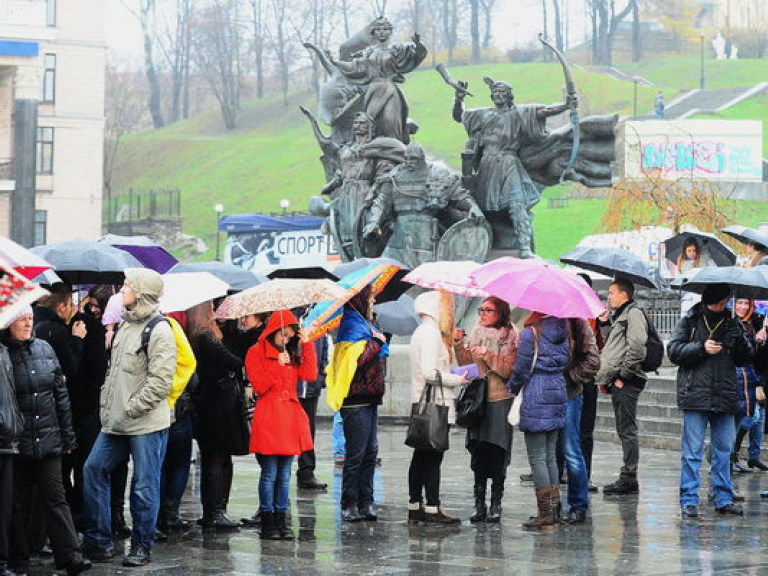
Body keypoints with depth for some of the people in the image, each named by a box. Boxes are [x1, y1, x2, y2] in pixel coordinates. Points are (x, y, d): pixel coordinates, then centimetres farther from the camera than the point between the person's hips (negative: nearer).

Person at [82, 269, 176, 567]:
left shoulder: (159, 331, -14)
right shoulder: (125, 325, 14)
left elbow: (160, 382, -19)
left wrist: (130, 410, -17)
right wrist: (107, 406, 11)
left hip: (147, 424, -9)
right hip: (116, 422, 9)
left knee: (144, 485, 0)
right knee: (94, 469, 8)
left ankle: (142, 547, 11)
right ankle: (99, 540, 15)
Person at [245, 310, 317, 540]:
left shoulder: (292, 354, 18)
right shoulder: (256, 353, 1)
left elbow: (310, 375, 2)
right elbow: (259, 387, -8)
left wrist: (307, 345, 0)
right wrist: (279, 366, -10)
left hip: (290, 420, 5)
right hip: (268, 421, -5)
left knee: (284, 475, 7)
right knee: (269, 474, -5)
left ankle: (281, 520, 11)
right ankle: (267, 521, 0)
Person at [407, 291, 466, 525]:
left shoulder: (420, 332, 17)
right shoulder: (431, 333, -14)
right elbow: (430, 373, -21)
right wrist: (457, 380, -11)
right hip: (435, 405, -10)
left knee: (421, 457, 13)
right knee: (433, 458, -8)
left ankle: (414, 506, 17)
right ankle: (433, 508, -8)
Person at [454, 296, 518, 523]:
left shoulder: (509, 337, -3)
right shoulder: (476, 333, 12)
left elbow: (508, 370, -10)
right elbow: (466, 364, 8)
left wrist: (487, 356, -17)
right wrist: (459, 345, -6)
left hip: (500, 400, -4)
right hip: (477, 400, 4)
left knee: (497, 454, -3)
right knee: (478, 453, 3)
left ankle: (495, 506, 4)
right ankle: (479, 505, 9)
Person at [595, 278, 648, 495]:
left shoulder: (633, 314, -9)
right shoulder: (619, 315, 21)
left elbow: (636, 348, -18)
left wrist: (622, 375, -17)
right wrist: (605, 323, 14)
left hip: (626, 382, -10)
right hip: (617, 382, 10)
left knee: (627, 430, -9)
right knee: (624, 430, 11)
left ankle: (629, 477, -8)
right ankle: (628, 478, 14)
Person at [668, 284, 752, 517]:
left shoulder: (732, 323, 11)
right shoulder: (690, 321, 2)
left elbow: (745, 359, 12)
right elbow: (674, 350, -3)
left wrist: (740, 342, -9)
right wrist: (701, 348, -16)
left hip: (725, 397, 4)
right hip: (695, 394, -4)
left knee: (724, 450, 9)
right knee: (692, 452, -2)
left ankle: (724, 498, 16)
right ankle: (689, 500, 3)